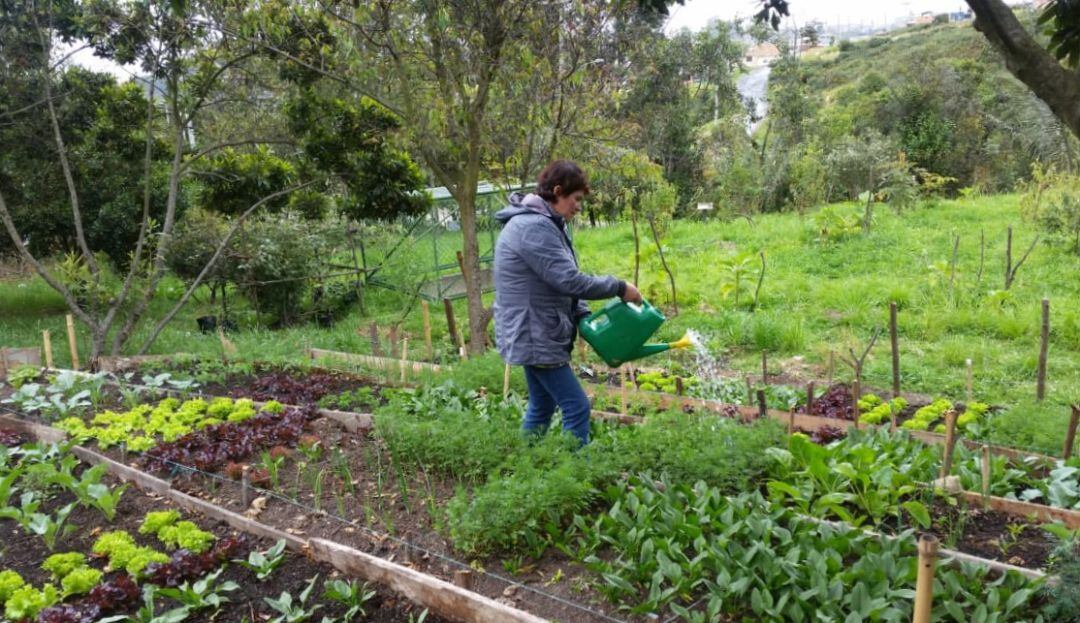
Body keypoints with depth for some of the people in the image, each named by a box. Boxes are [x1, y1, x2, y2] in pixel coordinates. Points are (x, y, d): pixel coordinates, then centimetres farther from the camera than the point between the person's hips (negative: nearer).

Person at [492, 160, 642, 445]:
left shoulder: (542, 224, 13)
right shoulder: (534, 227, -21)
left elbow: (561, 282, 16)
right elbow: (570, 281, -24)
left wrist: (585, 317, 5)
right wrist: (619, 288, -14)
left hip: (535, 334, 11)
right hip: (534, 336, -11)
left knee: (542, 407, 19)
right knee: (576, 407, -7)